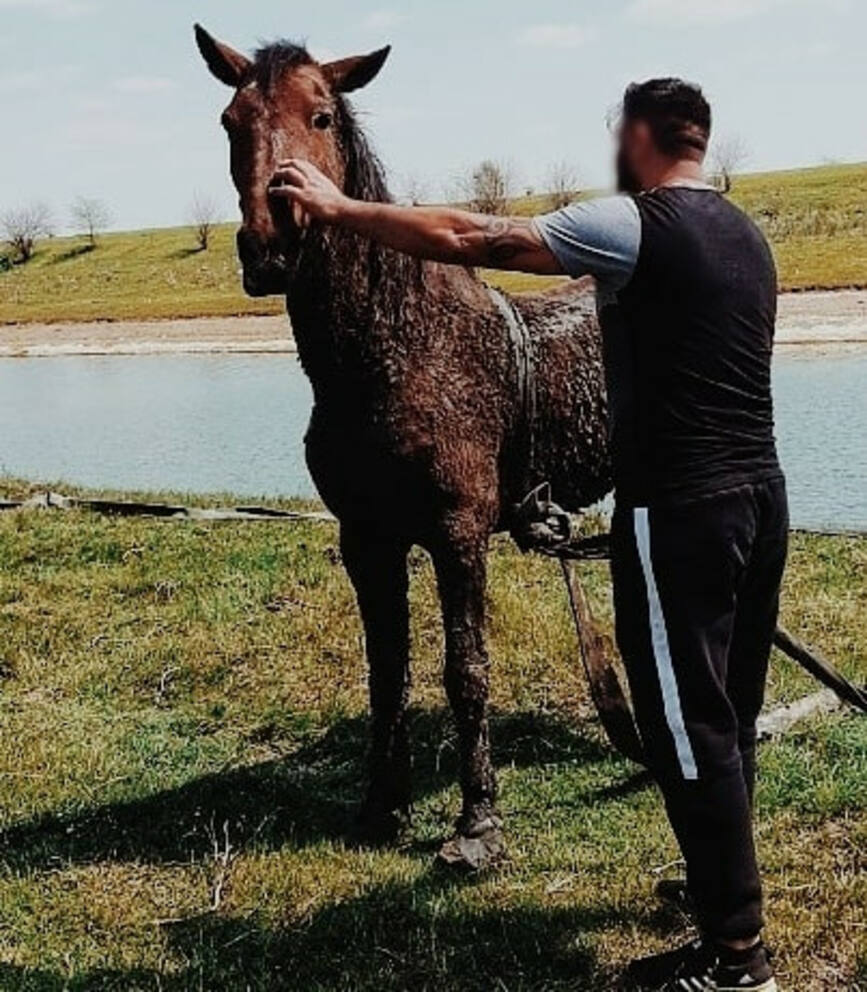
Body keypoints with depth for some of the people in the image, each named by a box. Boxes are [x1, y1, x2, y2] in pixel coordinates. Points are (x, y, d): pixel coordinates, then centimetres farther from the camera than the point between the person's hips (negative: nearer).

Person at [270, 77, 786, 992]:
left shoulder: (631, 223, -11)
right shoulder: (746, 236, 15)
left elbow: (468, 240, -14)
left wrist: (338, 208, -7)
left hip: (678, 510, -9)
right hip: (762, 494, 9)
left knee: (687, 725, 0)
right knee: (728, 715, 19)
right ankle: (725, 882, 33)